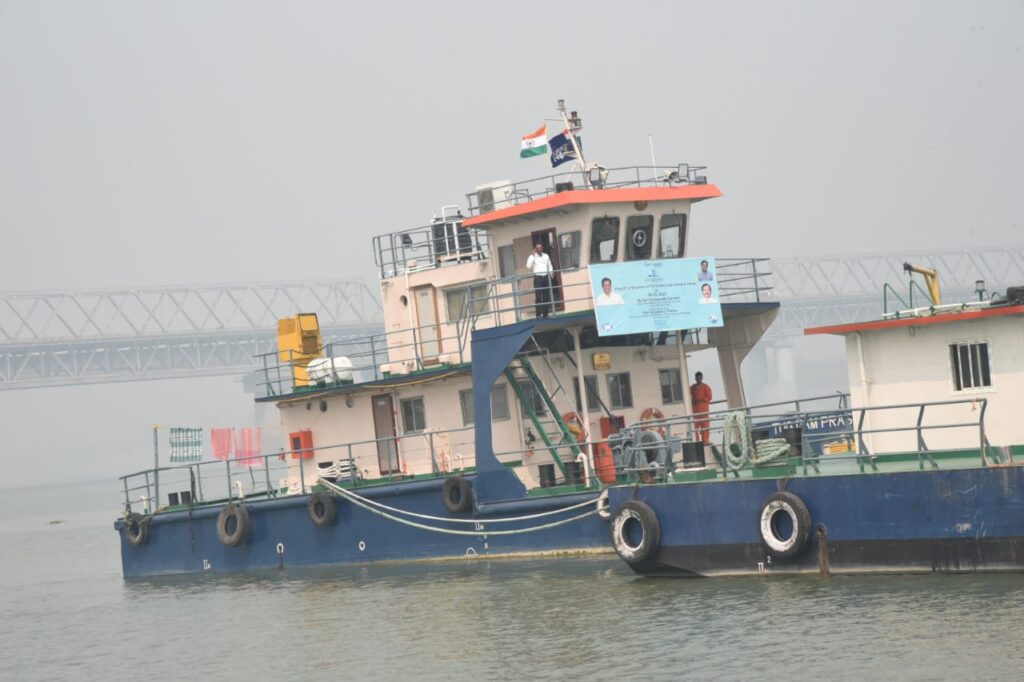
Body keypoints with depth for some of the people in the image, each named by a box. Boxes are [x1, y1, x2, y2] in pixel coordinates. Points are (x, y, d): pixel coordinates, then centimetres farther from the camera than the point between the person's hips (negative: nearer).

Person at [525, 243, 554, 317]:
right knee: (538, 296, -7)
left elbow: (550, 267, 19)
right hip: (537, 278, -4)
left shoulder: (546, 256, 13)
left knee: (546, 296, 4)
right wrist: (533, 255, -14)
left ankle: (545, 313, 10)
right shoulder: (532, 257, 0)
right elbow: (528, 266, -16)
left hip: (546, 277, 4)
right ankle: (539, 314, -8)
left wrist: (551, 274, 4)